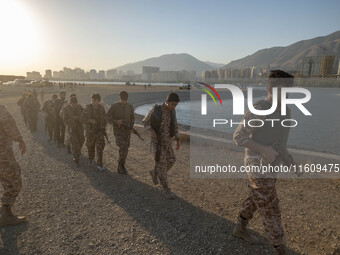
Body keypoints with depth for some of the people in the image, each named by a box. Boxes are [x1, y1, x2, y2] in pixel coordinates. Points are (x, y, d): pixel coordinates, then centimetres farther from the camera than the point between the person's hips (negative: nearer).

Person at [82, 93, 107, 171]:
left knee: (100, 147, -5)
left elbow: (104, 119, 8)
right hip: (90, 130, 0)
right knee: (90, 146, 13)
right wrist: (89, 120, -25)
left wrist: (104, 129, 6)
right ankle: (90, 159, 40)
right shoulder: (87, 108, -7)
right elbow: (83, 118, -5)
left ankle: (99, 164, 2)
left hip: (99, 131, 0)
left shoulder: (102, 108, -3)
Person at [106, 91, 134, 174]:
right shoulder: (114, 106, -7)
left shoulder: (130, 107, 5)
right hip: (118, 130, -4)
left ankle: (120, 168, 24)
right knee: (123, 148, -19)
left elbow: (132, 118, 16)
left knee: (125, 150, 8)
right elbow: (107, 116, -6)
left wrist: (131, 126, -2)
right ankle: (121, 165, 3)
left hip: (127, 131, 4)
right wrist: (116, 121, -20)